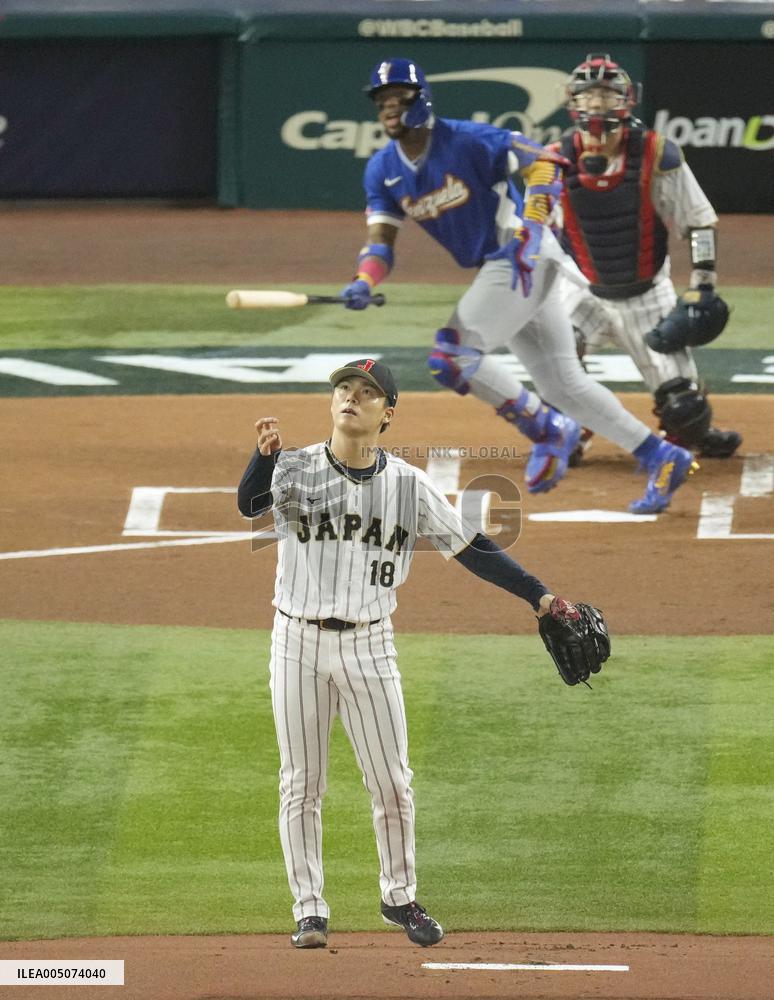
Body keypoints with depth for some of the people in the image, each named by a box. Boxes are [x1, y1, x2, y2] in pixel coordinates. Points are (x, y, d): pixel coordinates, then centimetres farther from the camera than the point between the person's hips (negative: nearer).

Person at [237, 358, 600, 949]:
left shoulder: (409, 484, 1)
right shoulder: (295, 471, -4)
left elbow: (470, 548, 3)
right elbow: (250, 504, -24)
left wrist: (538, 596, -4)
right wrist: (265, 456, -45)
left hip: (368, 644, 1)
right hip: (299, 640, -1)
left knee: (392, 784, 5)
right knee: (301, 785, 3)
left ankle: (400, 898, 24)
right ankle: (310, 910, 13)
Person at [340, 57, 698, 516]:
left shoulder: (468, 141, -16)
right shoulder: (383, 170, 4)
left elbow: (544, 162, -13)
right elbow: (381, 238, 2)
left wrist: (532, 224, -25)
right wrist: (364, 282, -18)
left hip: (525, 258, -8)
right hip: (492, 271, 8)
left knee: (452, 355, -17)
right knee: (563, 383, 8)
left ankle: (548, 430, -1)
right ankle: (662, 459, 14)